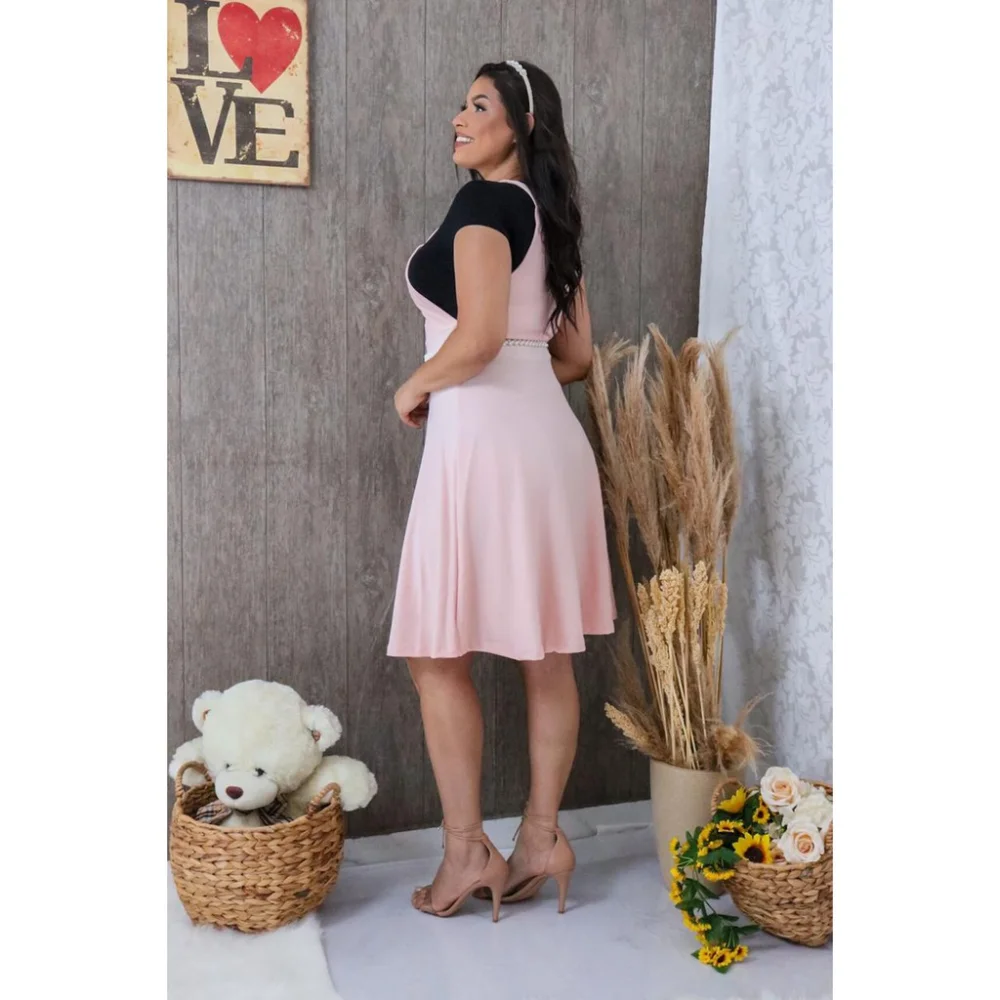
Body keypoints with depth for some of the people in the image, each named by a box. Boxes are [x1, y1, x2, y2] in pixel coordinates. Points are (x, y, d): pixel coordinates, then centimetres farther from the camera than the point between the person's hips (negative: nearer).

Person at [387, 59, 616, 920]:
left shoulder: (484, 202, -7)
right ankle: (542, 838, 20)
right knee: (546, 652, 10)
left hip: (483, 437, -9)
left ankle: (467, 852, 10)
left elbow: (477, 337, -20)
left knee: (439, 655, 2)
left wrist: (414, 388, -3)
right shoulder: (549, 216, 18)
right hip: (550, 433, 9)